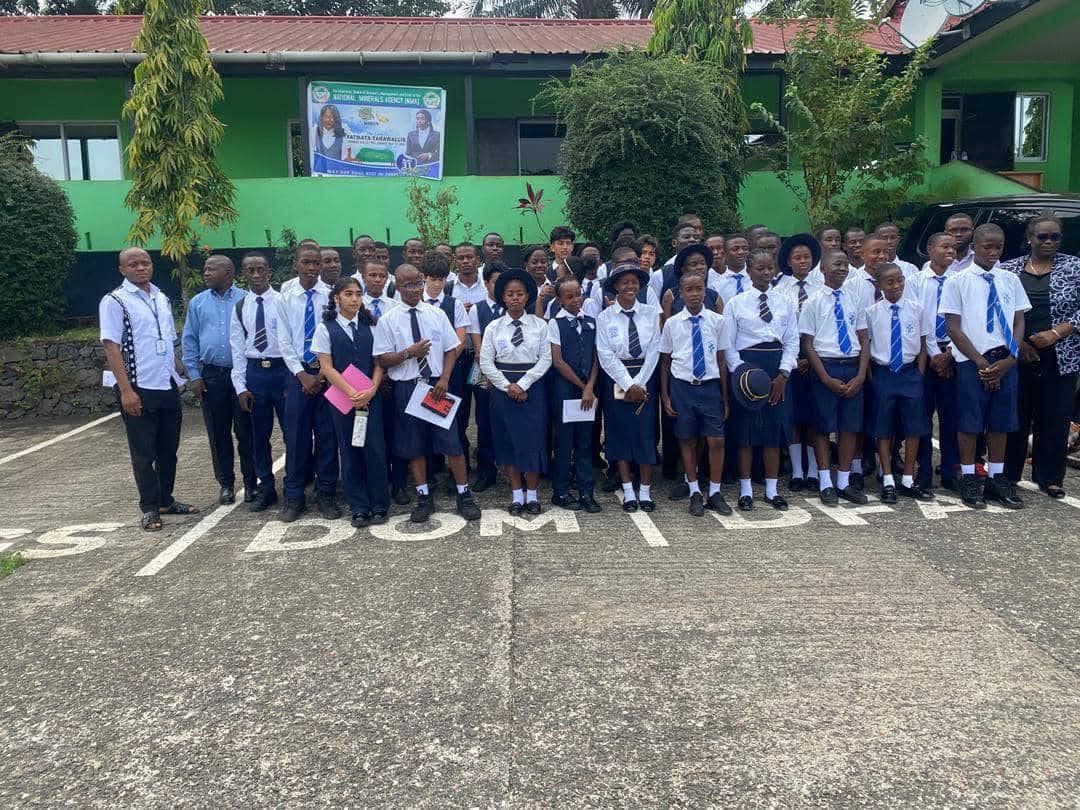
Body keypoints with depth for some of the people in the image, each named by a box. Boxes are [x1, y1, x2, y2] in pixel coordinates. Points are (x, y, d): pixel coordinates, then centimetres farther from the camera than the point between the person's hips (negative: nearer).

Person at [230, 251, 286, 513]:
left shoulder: (283, 301, -3)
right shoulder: (240, 308, 7)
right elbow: (237, 349, 7)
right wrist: (240, 386, 1)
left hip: (283, 369, -3)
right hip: (254, 372, 3)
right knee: (259, 434, 11)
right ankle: (265, 488, 24)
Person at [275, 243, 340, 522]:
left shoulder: (332, 296, -2)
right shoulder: (285, 298, 3)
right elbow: (284, 342, 2)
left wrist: (323, 373, -10)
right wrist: (302, 375, -7)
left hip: (327, 373, -1)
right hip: (298, 373, 1)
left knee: (327, 435, 5)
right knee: (296, 436, 5)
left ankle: (325, 494, 17)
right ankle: (294, 497, 16)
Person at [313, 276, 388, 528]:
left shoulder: (370, 326, 6)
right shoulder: (326, 328, 0)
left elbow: (379, 362, 5)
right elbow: (327, 367, -5)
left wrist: (371, 390, -11)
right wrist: (351, 393, -14)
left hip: (370, 397, 1)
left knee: (375, 450, -2)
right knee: (350, 452, 5)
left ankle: (379, 505, 10)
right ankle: (359, 507, 14)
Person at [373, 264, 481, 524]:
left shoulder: (437, 314, 3)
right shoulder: (387, 321, -2)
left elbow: (451, 349, 4)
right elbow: (382, 360, -4)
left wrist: (444, 379, -9)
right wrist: (409, 353, -19)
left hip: (437, 384, 0)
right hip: (406, 387, 0)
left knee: (451, 441, 1)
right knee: (414, 445, 9)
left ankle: (464, 496, 13)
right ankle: (424, 498, 22)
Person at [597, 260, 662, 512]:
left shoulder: (651, 313, 0)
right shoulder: (605, 317, -2)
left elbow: (653, 351, -3)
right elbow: (606, 356, -7)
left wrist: (639, 384, -10)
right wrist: (628, 385, -13)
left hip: (645, 379, 0)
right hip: (616, 379, 0)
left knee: (646, 432, 1)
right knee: (620, 433, 4)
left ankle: (645, 491, 12)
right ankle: (628, 492, 13)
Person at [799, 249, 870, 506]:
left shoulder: (854, 299, 8)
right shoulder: (813, 302, -3)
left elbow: (864, 339, 9)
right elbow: (807, 344, -5)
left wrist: (860, 375, -3)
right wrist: (826, 378, -11)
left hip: (853, 368, 4)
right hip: (825, 367, -4)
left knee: (850, 427, 8)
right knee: (824, 427, 3)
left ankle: (844, 482, 19)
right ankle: (825, 484, 13)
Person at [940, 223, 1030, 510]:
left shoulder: (1011, 280, 8)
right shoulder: (958, 282, -2)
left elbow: (1019, 322, 8)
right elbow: (953, 328, -5)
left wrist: (1009, 360, -6)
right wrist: (981, 362, -10)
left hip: (1006, 361, 4)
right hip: (972, 361, -3)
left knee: (1000, 422, 9)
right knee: (969, 423, 1)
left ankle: (996, 478, 20)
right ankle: (969, 481, 12)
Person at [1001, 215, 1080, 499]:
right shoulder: (1008, 270, 5)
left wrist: (1056, 333, -12)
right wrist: (1016, 341, -7)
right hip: (1017, 356, 0)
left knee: (1055, 418, 4)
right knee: (1015, 417, 1)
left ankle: (1049, 478, 17)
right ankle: (1008, 475, 13)